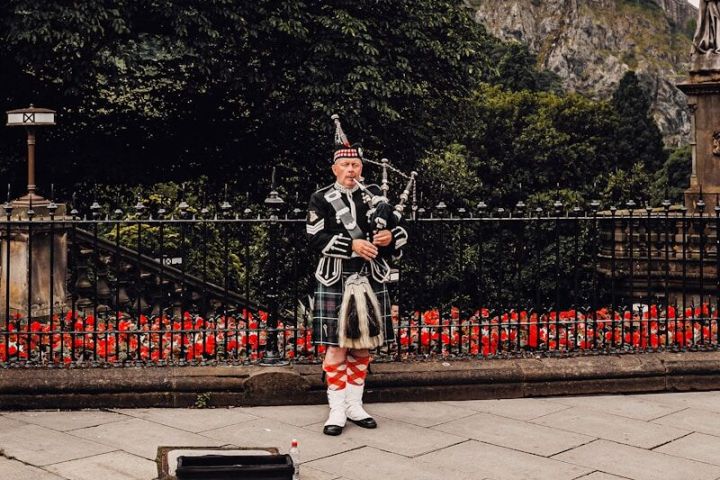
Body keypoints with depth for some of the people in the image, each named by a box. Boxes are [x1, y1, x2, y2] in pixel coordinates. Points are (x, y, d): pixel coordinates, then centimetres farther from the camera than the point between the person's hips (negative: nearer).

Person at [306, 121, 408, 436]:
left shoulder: (374, 195, 11)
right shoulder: (321, 200, 1)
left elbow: (400, 231, 12)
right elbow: (316, 239, -9)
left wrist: (389, 237, -12)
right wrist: (352, 245, -18)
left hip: (371, 281, 4)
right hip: (335, 282, -4)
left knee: (363, 344, 9)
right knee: (337, 345, -4)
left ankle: (355, 405, 20)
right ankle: (337, 410, 4)